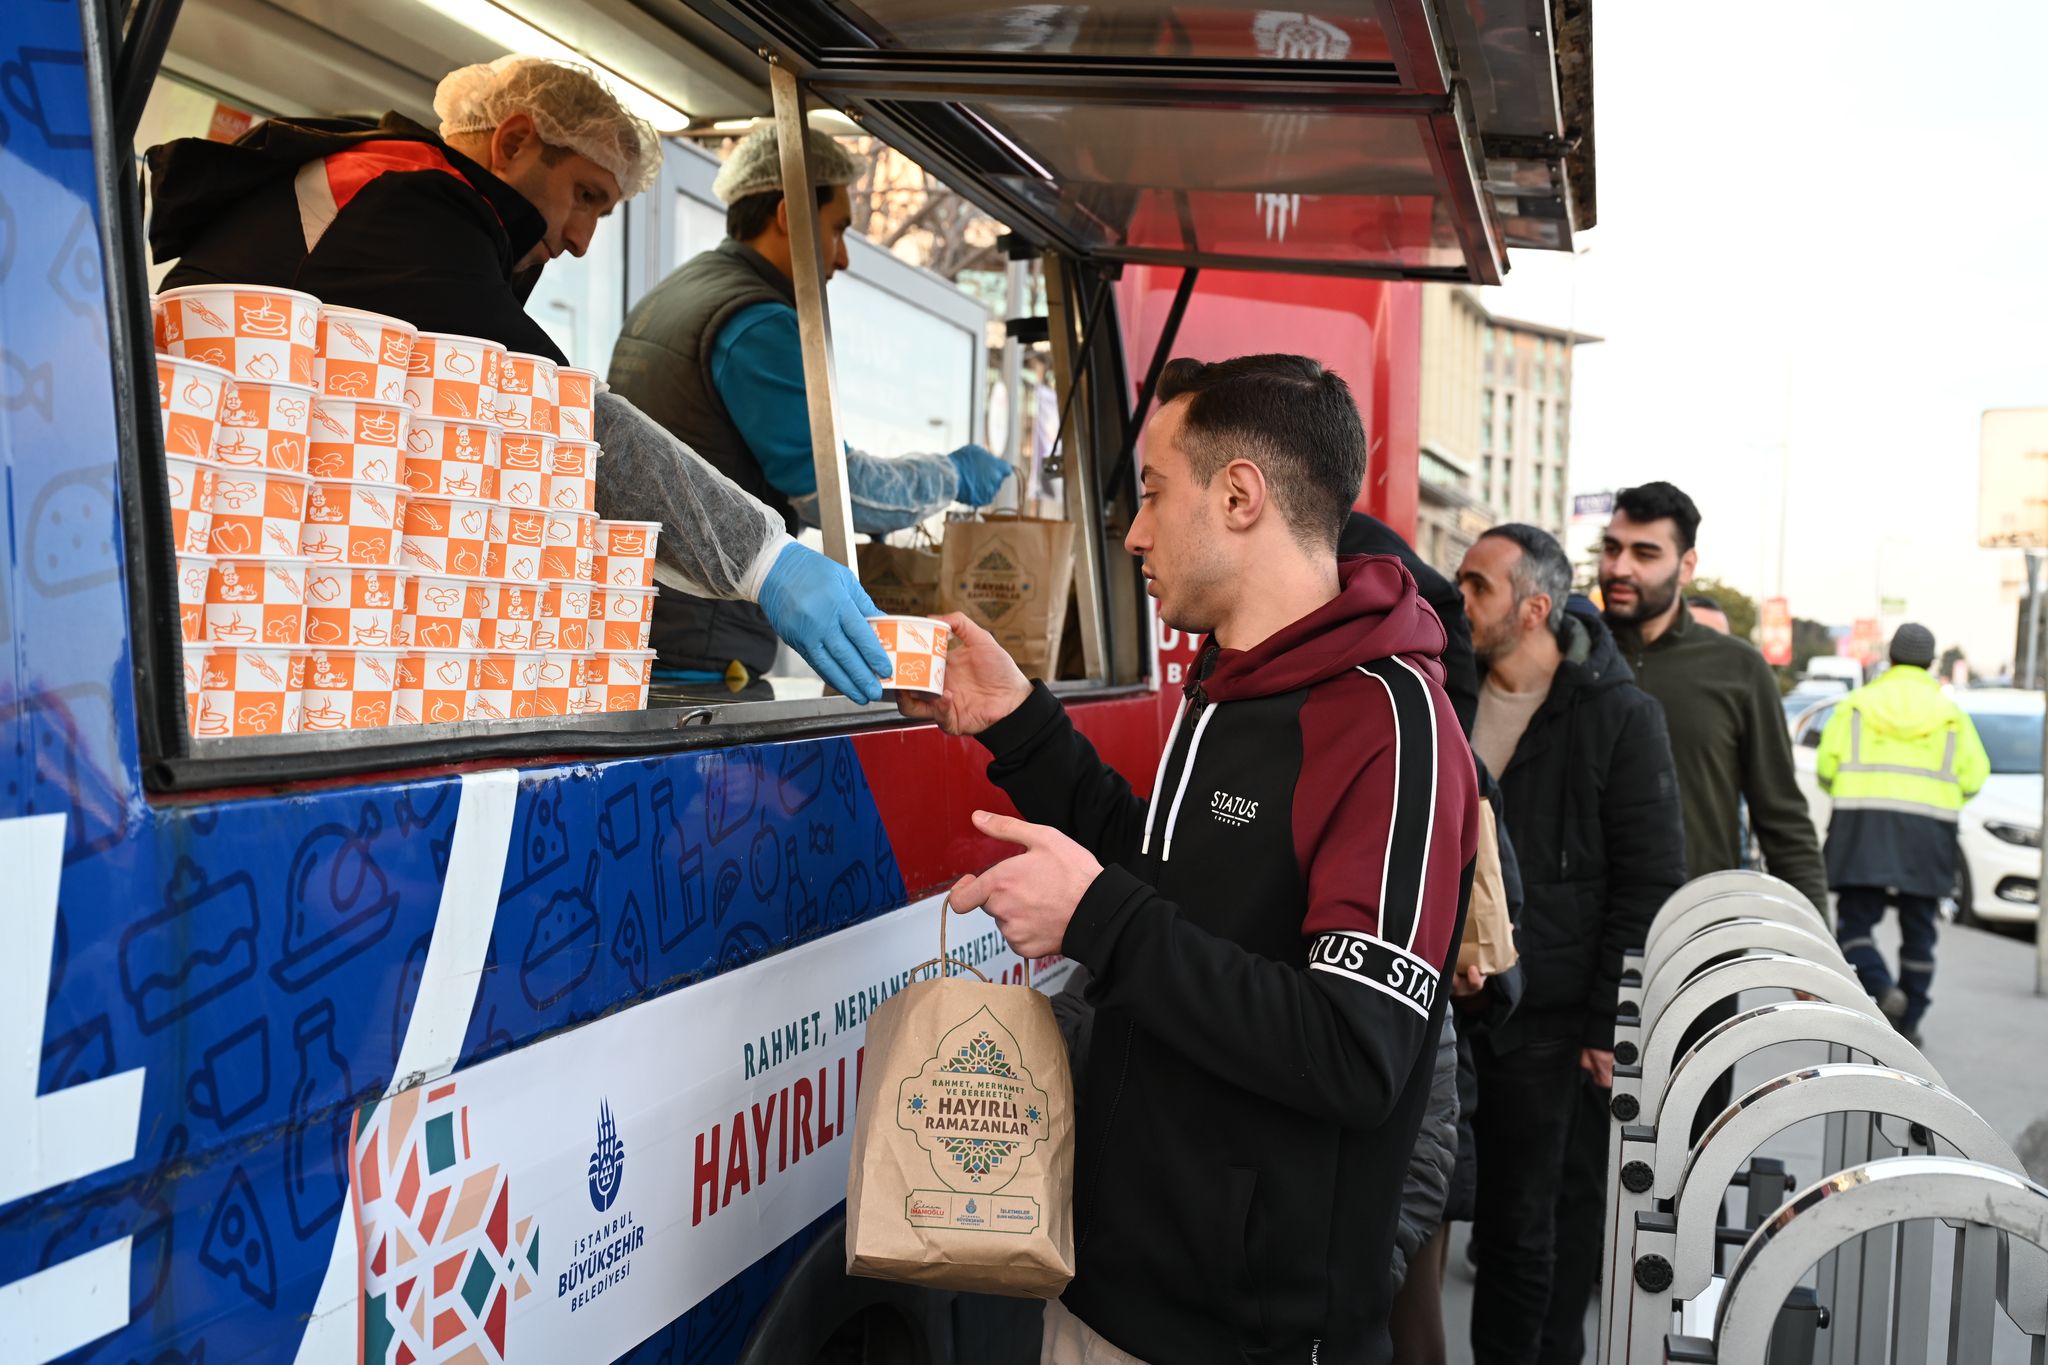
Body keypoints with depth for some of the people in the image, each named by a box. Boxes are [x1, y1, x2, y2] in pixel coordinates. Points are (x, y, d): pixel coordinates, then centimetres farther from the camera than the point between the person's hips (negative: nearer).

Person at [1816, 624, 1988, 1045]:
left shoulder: (1855, 704, 4)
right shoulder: (1951, 713, 8)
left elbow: (1826, 769, -2)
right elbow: (1974, 776, 2)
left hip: (1861, 826, -2)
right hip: (1928, 832, 2)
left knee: (1854, 922, 3)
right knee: (1918, 930, 12)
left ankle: (1881, 990, -22)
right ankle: (1909, 1024, 14)